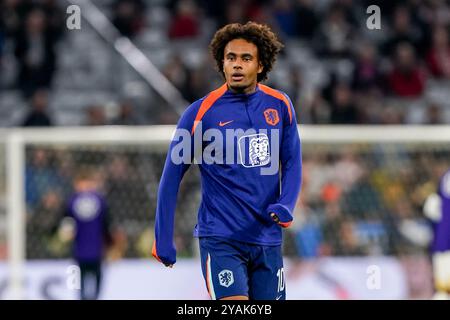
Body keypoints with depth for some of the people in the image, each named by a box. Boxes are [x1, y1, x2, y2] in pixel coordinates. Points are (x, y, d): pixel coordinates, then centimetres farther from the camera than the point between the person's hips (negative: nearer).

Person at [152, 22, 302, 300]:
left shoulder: (280, 106, 4)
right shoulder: (202, 112, -6)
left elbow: (292, 163, 9)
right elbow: (172, 176, -1)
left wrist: (285, 206, -11)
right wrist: (163, 239, -1)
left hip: (268, 239, 4)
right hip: (221, 239, -4)